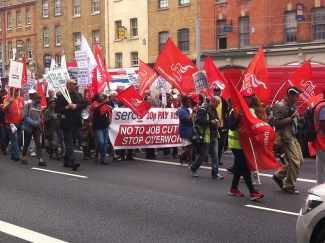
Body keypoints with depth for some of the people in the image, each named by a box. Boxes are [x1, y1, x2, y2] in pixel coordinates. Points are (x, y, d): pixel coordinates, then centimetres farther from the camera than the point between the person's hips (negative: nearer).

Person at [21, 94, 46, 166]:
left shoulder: (39, 107, 6)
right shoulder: (28, 105, -6)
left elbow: (40, 117, 7)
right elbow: (25, 116, -13)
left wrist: (37, 122, -14)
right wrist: (33, 123, -20)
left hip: (37, 127, 3)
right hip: (28, 127, -3)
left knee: (38, 143, -5)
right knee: (26, 143, 9)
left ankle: (40, 160, -11)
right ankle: (23, 157, 28)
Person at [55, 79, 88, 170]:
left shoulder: (79, 95, 13)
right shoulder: (61, 96, -3)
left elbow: (84, 105, 7)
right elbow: (57, 109, -6)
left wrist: (76, 106, -9)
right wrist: (67, 107, -19)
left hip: (76, 123, 6)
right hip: (67, 123, -6)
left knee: (71, 143, 11)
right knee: (69, 143, -9)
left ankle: (66, 161, 21)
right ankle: (73, 162, -18)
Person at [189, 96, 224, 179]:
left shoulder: (214, 110, 15)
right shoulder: (203, 109, -13)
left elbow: (217, 119, 28)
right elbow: (198, 121, -23)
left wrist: (218, 122, 4)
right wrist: (210, 122, -23)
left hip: (214, 136, 8)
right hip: (206, 136, -8)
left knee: (215, 155, 5)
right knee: (203, 155, 2)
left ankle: (215, 173, 10)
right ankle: (193, 168, 21)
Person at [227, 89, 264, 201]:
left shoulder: (251, 111, 8)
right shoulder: (235, 111, -14)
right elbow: (231, 127, -23)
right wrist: (239, 117, -35)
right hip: (236, 143, -8)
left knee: (239, 166, 14)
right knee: (244, 167, -10)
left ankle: (233, 189, 26)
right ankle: (253, 192, -12)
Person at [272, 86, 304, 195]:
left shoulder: (292, 105, 15)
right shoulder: (280, 106, -13)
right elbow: (276, 122, -19)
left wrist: (296, 117, 6)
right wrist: (291, 118, -20)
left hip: (293, 136, 10)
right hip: (286, 137, -10)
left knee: (300, 161, 12)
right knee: (295, 163, -7)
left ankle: (279, 175, 23)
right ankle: (289, 186, 7)